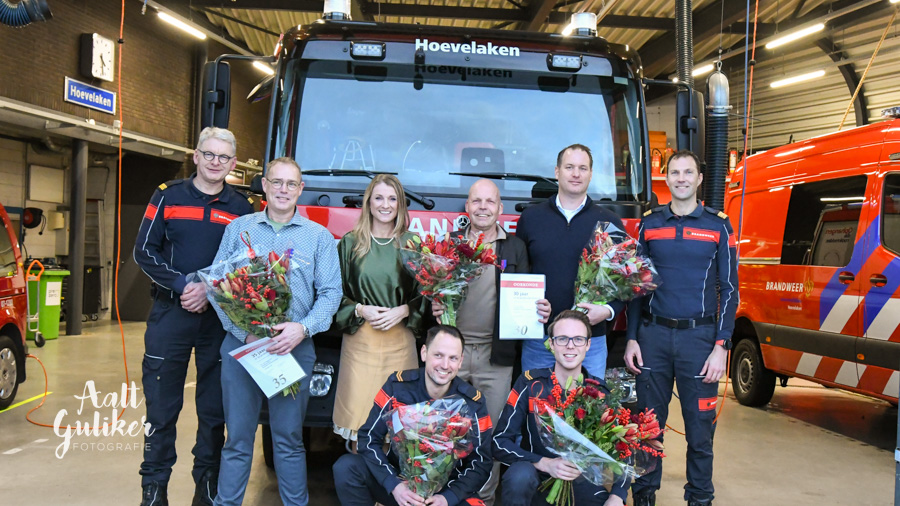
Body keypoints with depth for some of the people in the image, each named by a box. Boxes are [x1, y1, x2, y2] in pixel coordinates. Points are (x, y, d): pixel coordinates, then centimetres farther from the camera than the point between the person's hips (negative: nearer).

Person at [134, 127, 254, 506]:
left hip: (219, 317, 1)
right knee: (161, 403, 2)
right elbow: (144, 251, 1)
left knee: (215, 406, 7)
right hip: (170, 314, -1)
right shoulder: (168, 196, 6)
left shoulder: (241, 207, 7)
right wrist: (183, 285, -11)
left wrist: (210, 289, -11)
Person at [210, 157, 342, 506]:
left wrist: (303, 328, -16)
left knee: (289, 439, 8)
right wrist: (244, 332, -11)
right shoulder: (238, 228, 7)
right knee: (237, 437, 7)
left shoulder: (319, 237, 6)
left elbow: (331, 292, 2)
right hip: (240, 346, 1)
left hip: (294, 350, 0)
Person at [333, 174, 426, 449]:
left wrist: (403, 311, -8)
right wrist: (360, 310, -8)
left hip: (400, 340, 1)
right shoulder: (350, 243, 6)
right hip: (360, 338, 0)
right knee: (359, 403, -1)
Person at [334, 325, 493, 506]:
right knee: (346, 467, -23)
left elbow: (481, 463, -6)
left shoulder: (472, 403, -10)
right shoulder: (397, 386, -10)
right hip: (399, 478, 1)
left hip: (447, 489, -1)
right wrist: (394, 484, -23)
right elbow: (369, 438, -9)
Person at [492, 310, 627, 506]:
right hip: (538, 480, -2)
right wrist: (545, 463, -25)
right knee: (520, 474, -35)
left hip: (583, 484, 3)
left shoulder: (600, 392, -2)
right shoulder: (530, 384, -10)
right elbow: (500, 442, -12)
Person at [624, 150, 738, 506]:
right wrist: (631, 339, 4)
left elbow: (729, 289, 2)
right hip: (653, 335, 2)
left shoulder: (718, 225, 4)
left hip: (699, 337, -1)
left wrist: (721, 346, -7)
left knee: (700, 427, 4)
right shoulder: (650, 223, 8)